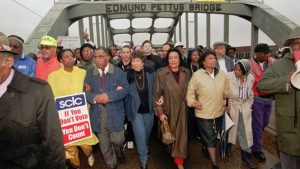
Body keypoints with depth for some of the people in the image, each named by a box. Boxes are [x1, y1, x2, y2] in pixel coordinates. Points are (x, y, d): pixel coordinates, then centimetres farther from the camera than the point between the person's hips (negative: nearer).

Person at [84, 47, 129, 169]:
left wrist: (109, 96, -21)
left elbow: (125, 89, -10)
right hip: (98, 115, 2)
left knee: (117, 140, 9)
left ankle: (119, 152, 46)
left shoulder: (118, 72, -3)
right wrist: (95, 98, -22)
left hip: (115, 114, -2)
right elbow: (86, 92, -1)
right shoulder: (89, 73, 3)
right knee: (104, 145, 15)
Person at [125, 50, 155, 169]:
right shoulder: (128, 74, -11)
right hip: (135, 110, -2)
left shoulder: (150, 73, -8)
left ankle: (144, 151, 51)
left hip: (149, 109, 2)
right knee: (140, 135, -2)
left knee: (147, 133, 20)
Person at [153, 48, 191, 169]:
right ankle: (170, 151, 44)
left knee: (181, 134, 5)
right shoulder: (161, 73, -12)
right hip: (168, 109, -2)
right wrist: (160, 112, -14)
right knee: (169, 133, 15)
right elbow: (157, 93, -12)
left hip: (182, 109, 2)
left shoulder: (187, 73, -3)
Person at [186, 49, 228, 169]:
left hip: (218, 112, 5)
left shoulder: (222, 74, 1)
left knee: (214, 136, 24)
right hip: (203, 113, -5)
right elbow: (190, 92, -7)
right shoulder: (197, 75, -12)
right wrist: (192, 102, -21)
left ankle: (205, 147, 53)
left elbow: (226, 92, 10)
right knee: (210, 138, 5)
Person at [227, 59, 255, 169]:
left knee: (246, 132, 7)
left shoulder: (251, 78, -5)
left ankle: (246, 156, 22)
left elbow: (251, 94, 8)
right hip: (232, 107, -2)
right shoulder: (228, 76, -16)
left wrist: (249, 105, 5)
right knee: (230, 130, 10)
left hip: (245, 108, 3)